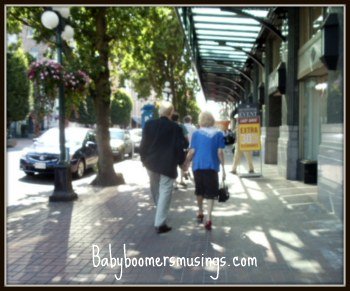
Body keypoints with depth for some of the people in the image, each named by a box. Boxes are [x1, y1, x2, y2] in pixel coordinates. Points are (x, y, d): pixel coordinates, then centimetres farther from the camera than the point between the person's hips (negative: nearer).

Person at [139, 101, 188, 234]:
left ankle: (160, 218, 42)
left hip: (151, 163, 4)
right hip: (167, 164, -4)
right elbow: (180, 147, -7)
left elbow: (143, 143, 0)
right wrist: (181, 162, 8)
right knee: (165, 192, -1)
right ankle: (160, 223, -5)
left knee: (155, 189, 22)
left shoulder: (149, 124, -4)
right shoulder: (176, 128, -9)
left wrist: (144, 158, 13)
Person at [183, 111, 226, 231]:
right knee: (210, 193, 2)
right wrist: (223, 168, 0)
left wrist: (186, 163, 11)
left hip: (198, 166, 2)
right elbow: (220, 152, -4)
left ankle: (200, 213, 34)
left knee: (199, 191, 20)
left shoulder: (196, 133, 2)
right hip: (212, 167, -1)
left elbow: (192, 151, -2)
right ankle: (208, 218, -9)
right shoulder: (218, 134, 0)